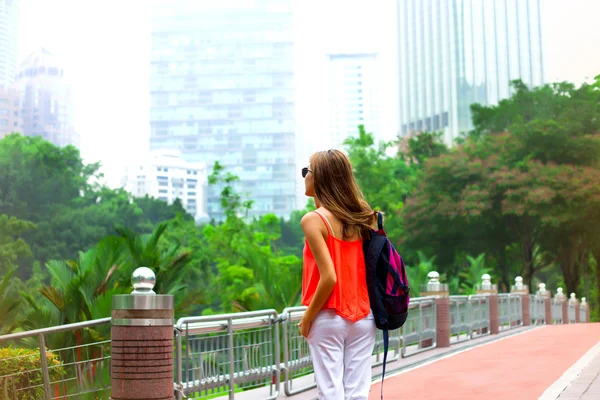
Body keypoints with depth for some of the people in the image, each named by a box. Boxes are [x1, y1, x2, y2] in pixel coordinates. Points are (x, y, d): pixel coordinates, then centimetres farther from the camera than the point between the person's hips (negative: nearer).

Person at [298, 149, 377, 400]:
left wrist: (307, 318, -8)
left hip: (329, 319, -5)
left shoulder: (314, 220, -12)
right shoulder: (364, 218, 5)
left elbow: (329, 277, -19)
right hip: (363, 318, 5)